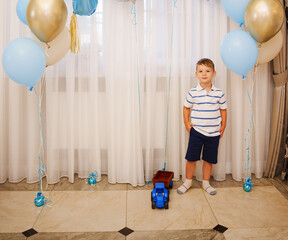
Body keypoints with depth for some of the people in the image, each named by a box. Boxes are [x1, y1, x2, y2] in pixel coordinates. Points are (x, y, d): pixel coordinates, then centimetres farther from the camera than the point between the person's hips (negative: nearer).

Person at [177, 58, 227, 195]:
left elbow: (223, 110, 8)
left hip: (213, 133, 1)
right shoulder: (193, 92, -5)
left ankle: (206, 183, 28)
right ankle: (188, 181, 25)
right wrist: (186, 123, 2)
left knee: (209, 159, 11)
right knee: (191, 158, 5)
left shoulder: (219, 93, -2)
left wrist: (223, 127, 5)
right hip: (196, 131, -1)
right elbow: (186, 108, 8)